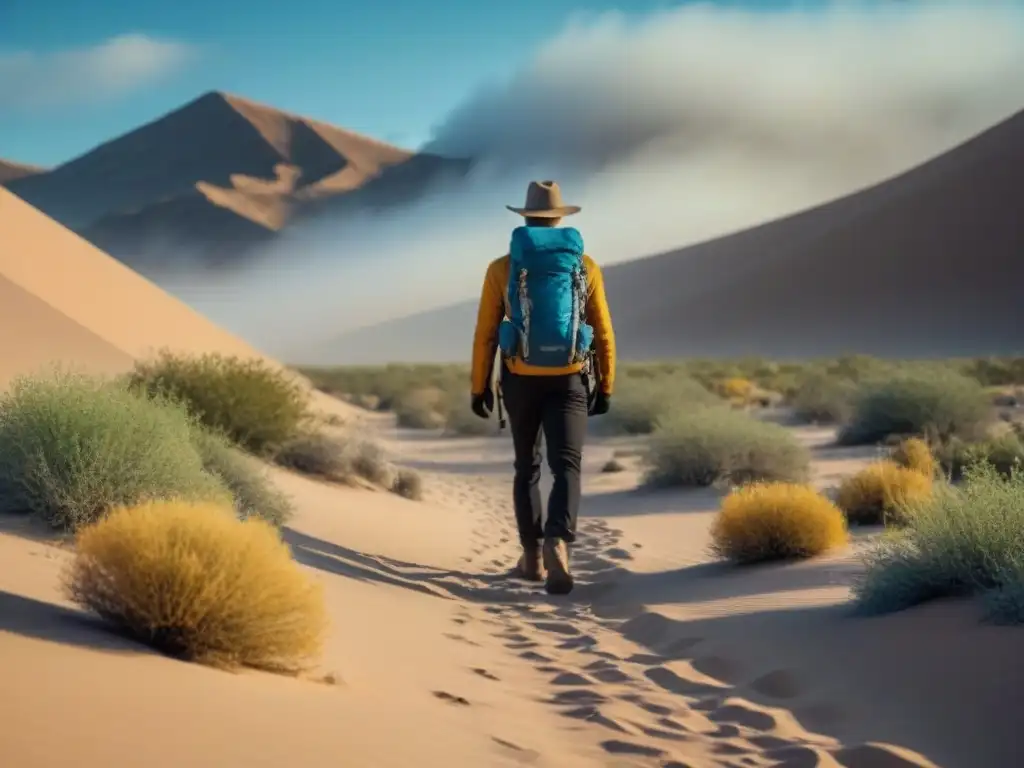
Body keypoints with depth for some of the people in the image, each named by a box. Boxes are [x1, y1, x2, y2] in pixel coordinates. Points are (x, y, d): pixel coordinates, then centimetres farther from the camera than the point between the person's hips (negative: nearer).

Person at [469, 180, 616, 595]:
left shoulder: (501, 268, -4)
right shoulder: (586, 267, 0)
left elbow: (485, 335, -2)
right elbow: (603, 333, 2)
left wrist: (479, 388, 8)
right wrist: (606, 388, 11)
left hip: (522, 382, 1)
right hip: (568, 383, -1)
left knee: (526, 467, 18)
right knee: (566, 468, -5)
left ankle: (533, 557, 19)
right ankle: (557, 544, -31)